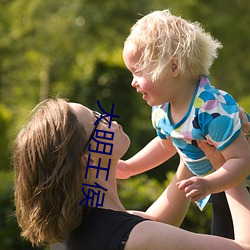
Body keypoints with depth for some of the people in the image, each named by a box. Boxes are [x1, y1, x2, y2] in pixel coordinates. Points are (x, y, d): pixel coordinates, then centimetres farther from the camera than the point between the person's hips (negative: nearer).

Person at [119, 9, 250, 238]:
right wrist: (127, 168, 8)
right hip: (219, 190, 8)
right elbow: (166, 144, 12)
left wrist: (209, 185, -53)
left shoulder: (213, 109, -38)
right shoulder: (161, 110, -10)